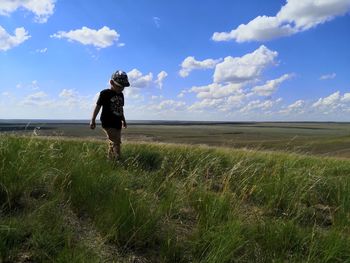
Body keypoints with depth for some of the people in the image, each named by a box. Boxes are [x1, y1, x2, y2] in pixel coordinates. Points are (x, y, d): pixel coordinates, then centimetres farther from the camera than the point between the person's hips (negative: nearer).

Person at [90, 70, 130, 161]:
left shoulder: (121, 95, 13)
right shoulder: (105, 93, -7)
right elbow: (98, 106, -5)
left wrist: (123, 120, 30)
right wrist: (93, 120, -5)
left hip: (117, 124, 7)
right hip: (108, 124, -7)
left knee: (113, 143, 11)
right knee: (116, 142, -15)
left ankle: (110, 159, 20)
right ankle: (117, 160, -11)